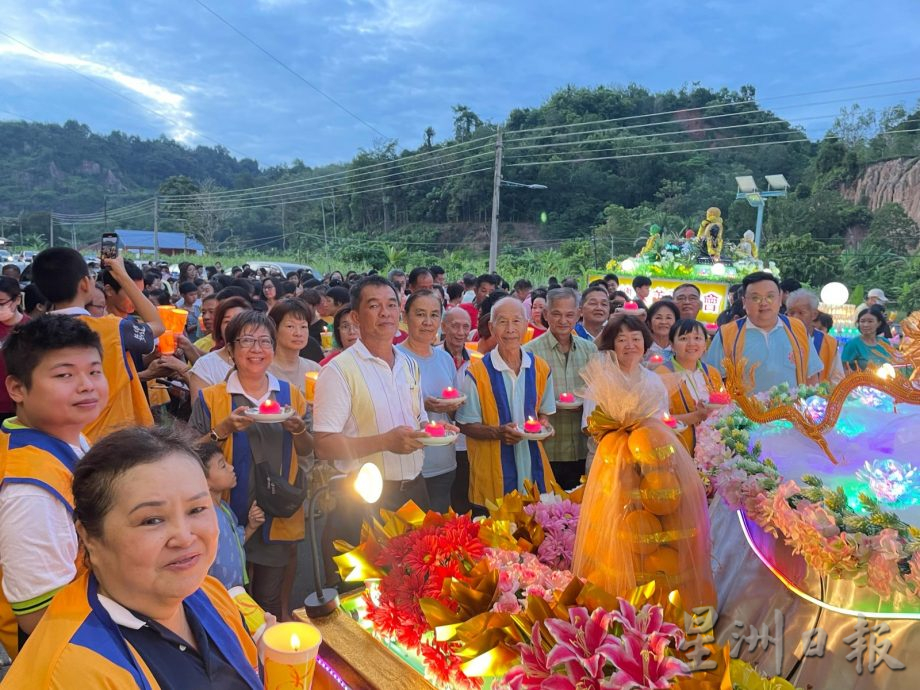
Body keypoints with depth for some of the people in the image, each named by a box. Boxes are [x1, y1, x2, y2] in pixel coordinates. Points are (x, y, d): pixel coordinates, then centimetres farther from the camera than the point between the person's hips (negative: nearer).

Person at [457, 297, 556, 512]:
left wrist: (543, 424, -6)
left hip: (533, 467, 4)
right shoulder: (477, 372, -10)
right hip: (492, 472, -3)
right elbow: (466, 425, -5)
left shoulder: (540, 368, 4)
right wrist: (498, 432, -21)